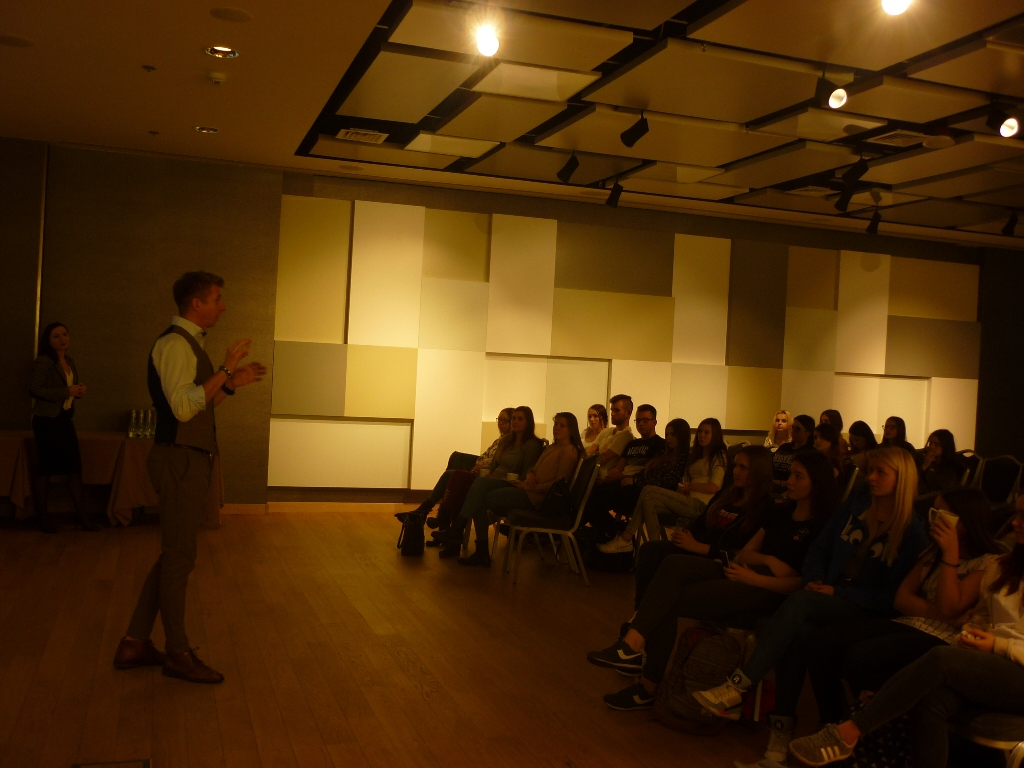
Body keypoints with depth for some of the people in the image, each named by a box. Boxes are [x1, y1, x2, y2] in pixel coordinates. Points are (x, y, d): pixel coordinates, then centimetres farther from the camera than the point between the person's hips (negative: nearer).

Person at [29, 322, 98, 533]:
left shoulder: (70, 362, 13)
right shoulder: (43, 362, -11)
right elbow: (34, 388, -21)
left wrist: (79, 390, 3)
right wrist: (67, 392, -20)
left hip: (65, 418, 7)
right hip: (47, 420, -7)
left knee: (74, 467, 5)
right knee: (46, 466, 0)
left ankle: (81, 514, 10)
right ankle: (41, 514, 12)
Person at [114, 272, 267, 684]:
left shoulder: (189, 344, 17)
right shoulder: (175, 344, -15)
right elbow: (183, 407, -26)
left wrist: (232, 382, 12)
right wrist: (225, 370, -24)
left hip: (190, 461, 10)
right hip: (180, 460, -10)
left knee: (173, 556, 15)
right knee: (179, 557, 0)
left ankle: (134, 645, 23)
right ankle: (178, 654, 12)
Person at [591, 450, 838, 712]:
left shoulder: (821, 527, -1)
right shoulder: (781, 513, 21)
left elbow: (805, 583, -12)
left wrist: (755, 577, -18)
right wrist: (768, 560, -4)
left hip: (768, 592, -7)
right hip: (742, 575, 7)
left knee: (671, 600, -21)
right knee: (674, 566, -20)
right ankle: (633, 645, -30)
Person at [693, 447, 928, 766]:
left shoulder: (912, 533, -3)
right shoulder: (854, 508, 13)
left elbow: (893, 598, -7)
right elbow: (818, 551, 16)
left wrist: (836, 592, -14)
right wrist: (815, 581, -5)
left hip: (865, 613, -4)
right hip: (824, 598, 4)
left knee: (800, 600, -33)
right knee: (797, 631, -32)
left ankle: (738, 687, -36)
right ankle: (783, 725, -30)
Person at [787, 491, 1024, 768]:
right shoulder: (1002, 567, 20)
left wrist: (1000, 646, -14)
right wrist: (969, 636, 5)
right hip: (989, 664, 5)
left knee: (940, 659, -33)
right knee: (931, 702, -30)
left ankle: (848, 734, -30)